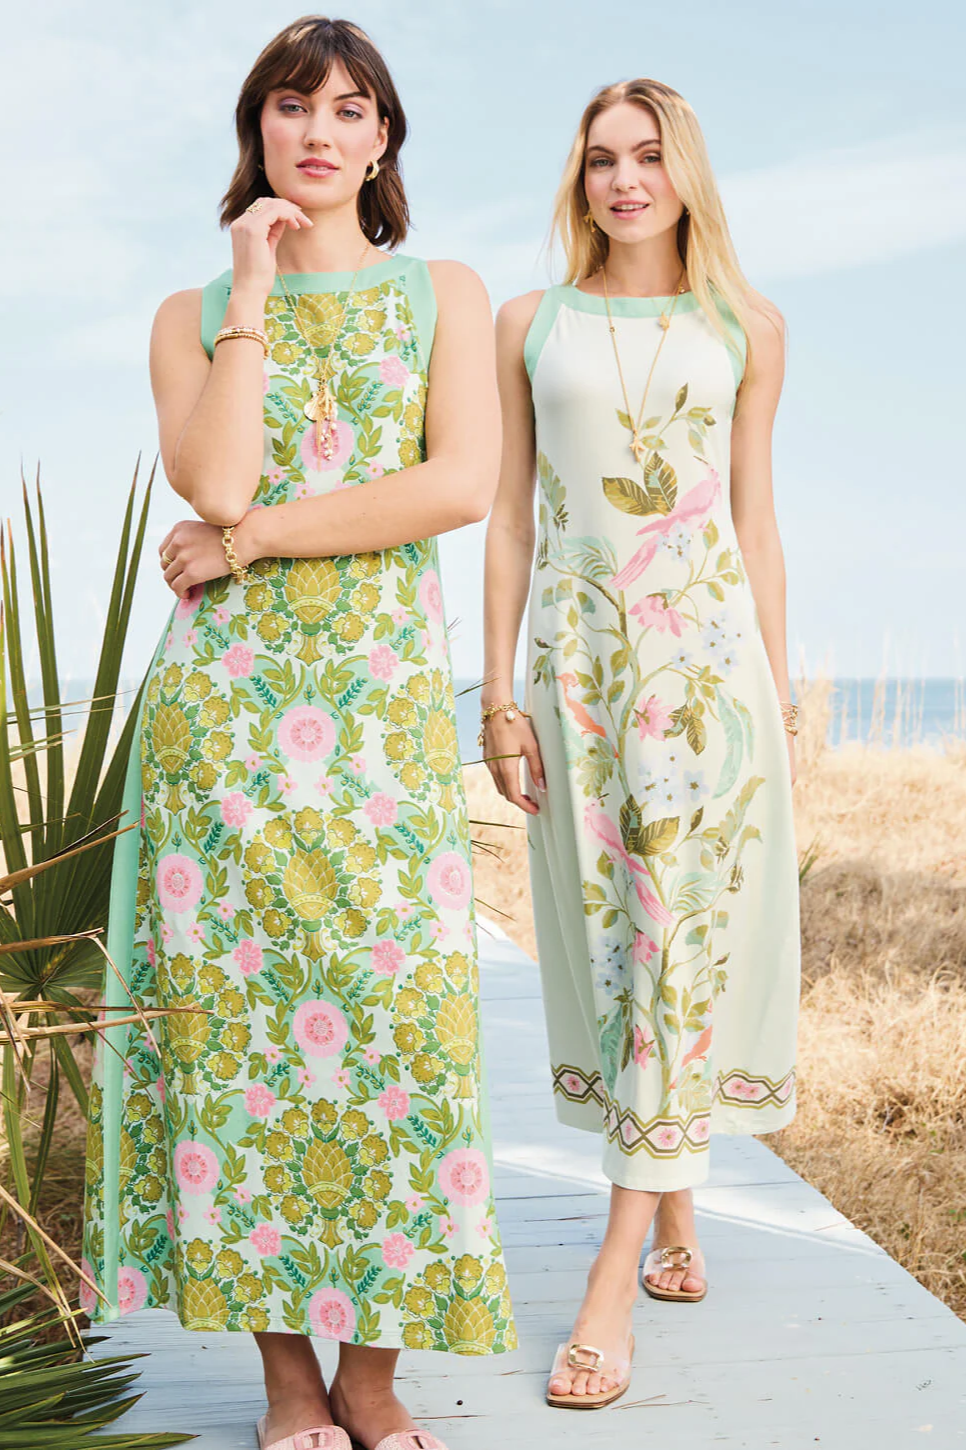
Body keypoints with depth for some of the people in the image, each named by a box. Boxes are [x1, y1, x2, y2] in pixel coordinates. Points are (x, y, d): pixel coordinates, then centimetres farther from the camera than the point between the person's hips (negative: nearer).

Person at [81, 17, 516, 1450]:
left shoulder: (445, 294, 12)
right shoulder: (191, 316, 13)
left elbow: (464, 483, -6)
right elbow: (215, 481, -7)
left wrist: (249, 539, -6)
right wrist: (253, 294, -1)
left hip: (387, 697, 0)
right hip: (224, 696, 1)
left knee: (393, 1002, -4)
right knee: (239, 999, -2)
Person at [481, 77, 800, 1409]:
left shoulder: (746, 328, 9)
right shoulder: (529, 324, 9)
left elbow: (755, 519, 9)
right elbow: (507, 514, 8)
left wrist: (779, 687, 4)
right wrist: (498, 691, 1)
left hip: (708, 649, -1)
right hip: (579, 655, 2)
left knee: (683, 941, -8)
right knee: (609, 939, 6)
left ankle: (616, 1276, -7)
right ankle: (676, 1219, 23)